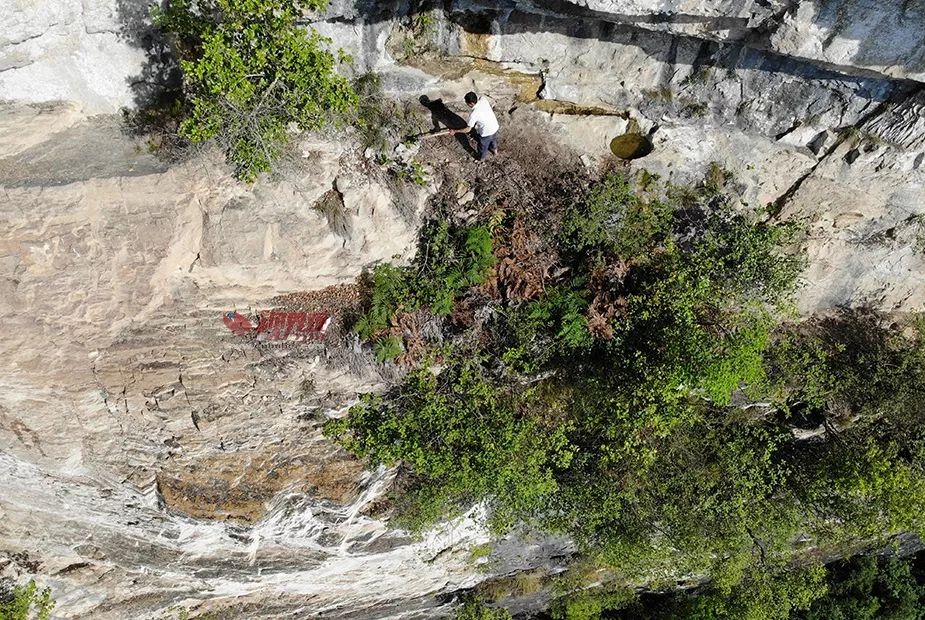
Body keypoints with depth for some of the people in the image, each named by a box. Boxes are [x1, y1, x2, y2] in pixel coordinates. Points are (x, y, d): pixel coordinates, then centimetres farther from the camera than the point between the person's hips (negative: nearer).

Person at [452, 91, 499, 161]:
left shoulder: (474, 114, -33)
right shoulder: (483, 100, -17)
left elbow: (468, 129, -24)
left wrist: (455, 131, -15)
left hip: (486, 132, -6)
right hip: (495, 127, 6)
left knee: (483, 146, 25)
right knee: (493, 140, 37)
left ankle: (482, 158, 52)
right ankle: (495, 150, 65)